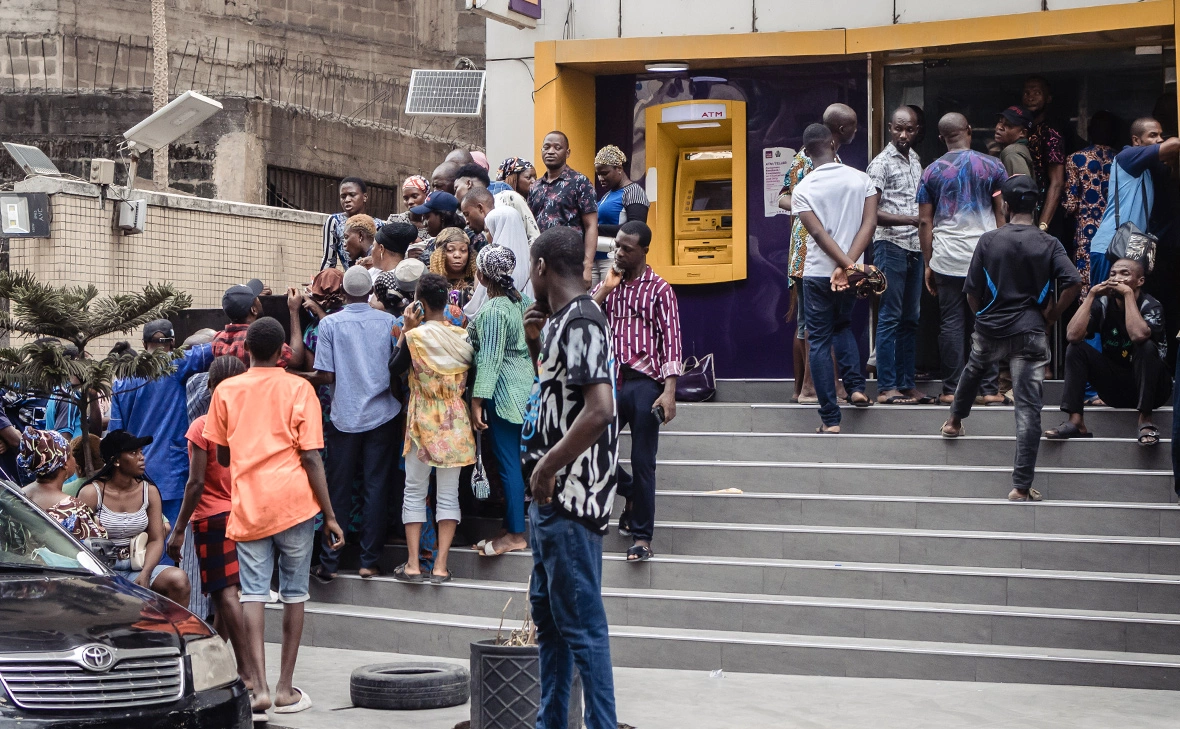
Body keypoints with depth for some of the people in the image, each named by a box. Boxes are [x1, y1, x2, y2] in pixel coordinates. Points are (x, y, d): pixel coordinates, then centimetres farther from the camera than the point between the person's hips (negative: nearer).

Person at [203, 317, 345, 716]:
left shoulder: (226, 391, 4)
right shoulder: (299, 389, -2)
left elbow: (222, 456, 12)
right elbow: (311, 458, -6)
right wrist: (330, 516, -1)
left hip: (248, 504, 1)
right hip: (294, 502, -1)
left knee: (253, 593, 1)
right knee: (294, 593, 8)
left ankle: (260, 686, -10)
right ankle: (285, 689, 10)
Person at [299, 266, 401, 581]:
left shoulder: (330, 323, -6)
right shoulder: (388, 322, -1)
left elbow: (326, 376, -9)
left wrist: (301, 378, 10)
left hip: (345, 417, -1)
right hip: (382, 415, 1)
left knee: (338, 491, 7)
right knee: (376, 489, 6)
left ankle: (329, 563, 10)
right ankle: (369, 561, 7)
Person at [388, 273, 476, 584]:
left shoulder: (416, 336, -12)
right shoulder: (463, 336, -3)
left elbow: (394, 369, 1)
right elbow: (468, 375, 6)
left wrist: (406, 329, 1)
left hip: (422, 420, -2)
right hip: (455, 420, 2)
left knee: (414, 492, 8)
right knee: (448, 493, 6)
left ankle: (413, 565, 6)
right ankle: (441, 566, 4)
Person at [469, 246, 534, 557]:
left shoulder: (492, 310, -18)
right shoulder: (520, 300, 7)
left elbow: (489, 359, -21)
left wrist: (477, 401, -19)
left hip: (502, 391, -9)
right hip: (523, 385, 9)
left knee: (508, 462, -3)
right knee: (511, 459, 15)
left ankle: (515, 534, 1)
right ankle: (511, 525, 21)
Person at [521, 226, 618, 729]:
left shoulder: (580, 322, -16)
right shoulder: (562, 321, 15)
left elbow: (600, 408, -27)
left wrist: (548, 467, -20)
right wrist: (535, 345, 11)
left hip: (571, 497, -11)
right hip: (551, 498, 11)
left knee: (581, 621, -7)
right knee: (548, 612, 18)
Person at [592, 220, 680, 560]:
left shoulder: (659, 289, -1)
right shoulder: (608, 285, 14)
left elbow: (671, 342, -6)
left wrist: (669, 392, -16)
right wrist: (606, 289, -4)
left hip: (645, 382, -4)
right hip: (612, 381, 5)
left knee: (643, 463, -2)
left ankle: (641, 537, 8)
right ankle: (632, 494, 24)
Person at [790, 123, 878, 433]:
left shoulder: (802, 190, -8)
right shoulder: (861, 179, -1)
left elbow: (819, 234, -16)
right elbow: (869, 224, -10)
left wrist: (846, 265, -17)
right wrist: (849, 264, -15)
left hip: (818, 274, -3)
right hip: (852, 272, 3)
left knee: (819, 342, 4)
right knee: (843, 326, 30)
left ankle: (831, 418, 1)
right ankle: (856, 387, 15)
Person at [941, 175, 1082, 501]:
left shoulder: (989, 240, -4)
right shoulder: (1048, 244, -4)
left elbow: (972, 289, -1)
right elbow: (1073, 282, -16)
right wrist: (1050, 316, -2)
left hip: (990, 330, 2)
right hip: (1030, 333, -2)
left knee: (974, 370, 35)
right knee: (1028, 407, -2)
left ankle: (955, 420, 57)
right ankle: (1022, 486, -5)